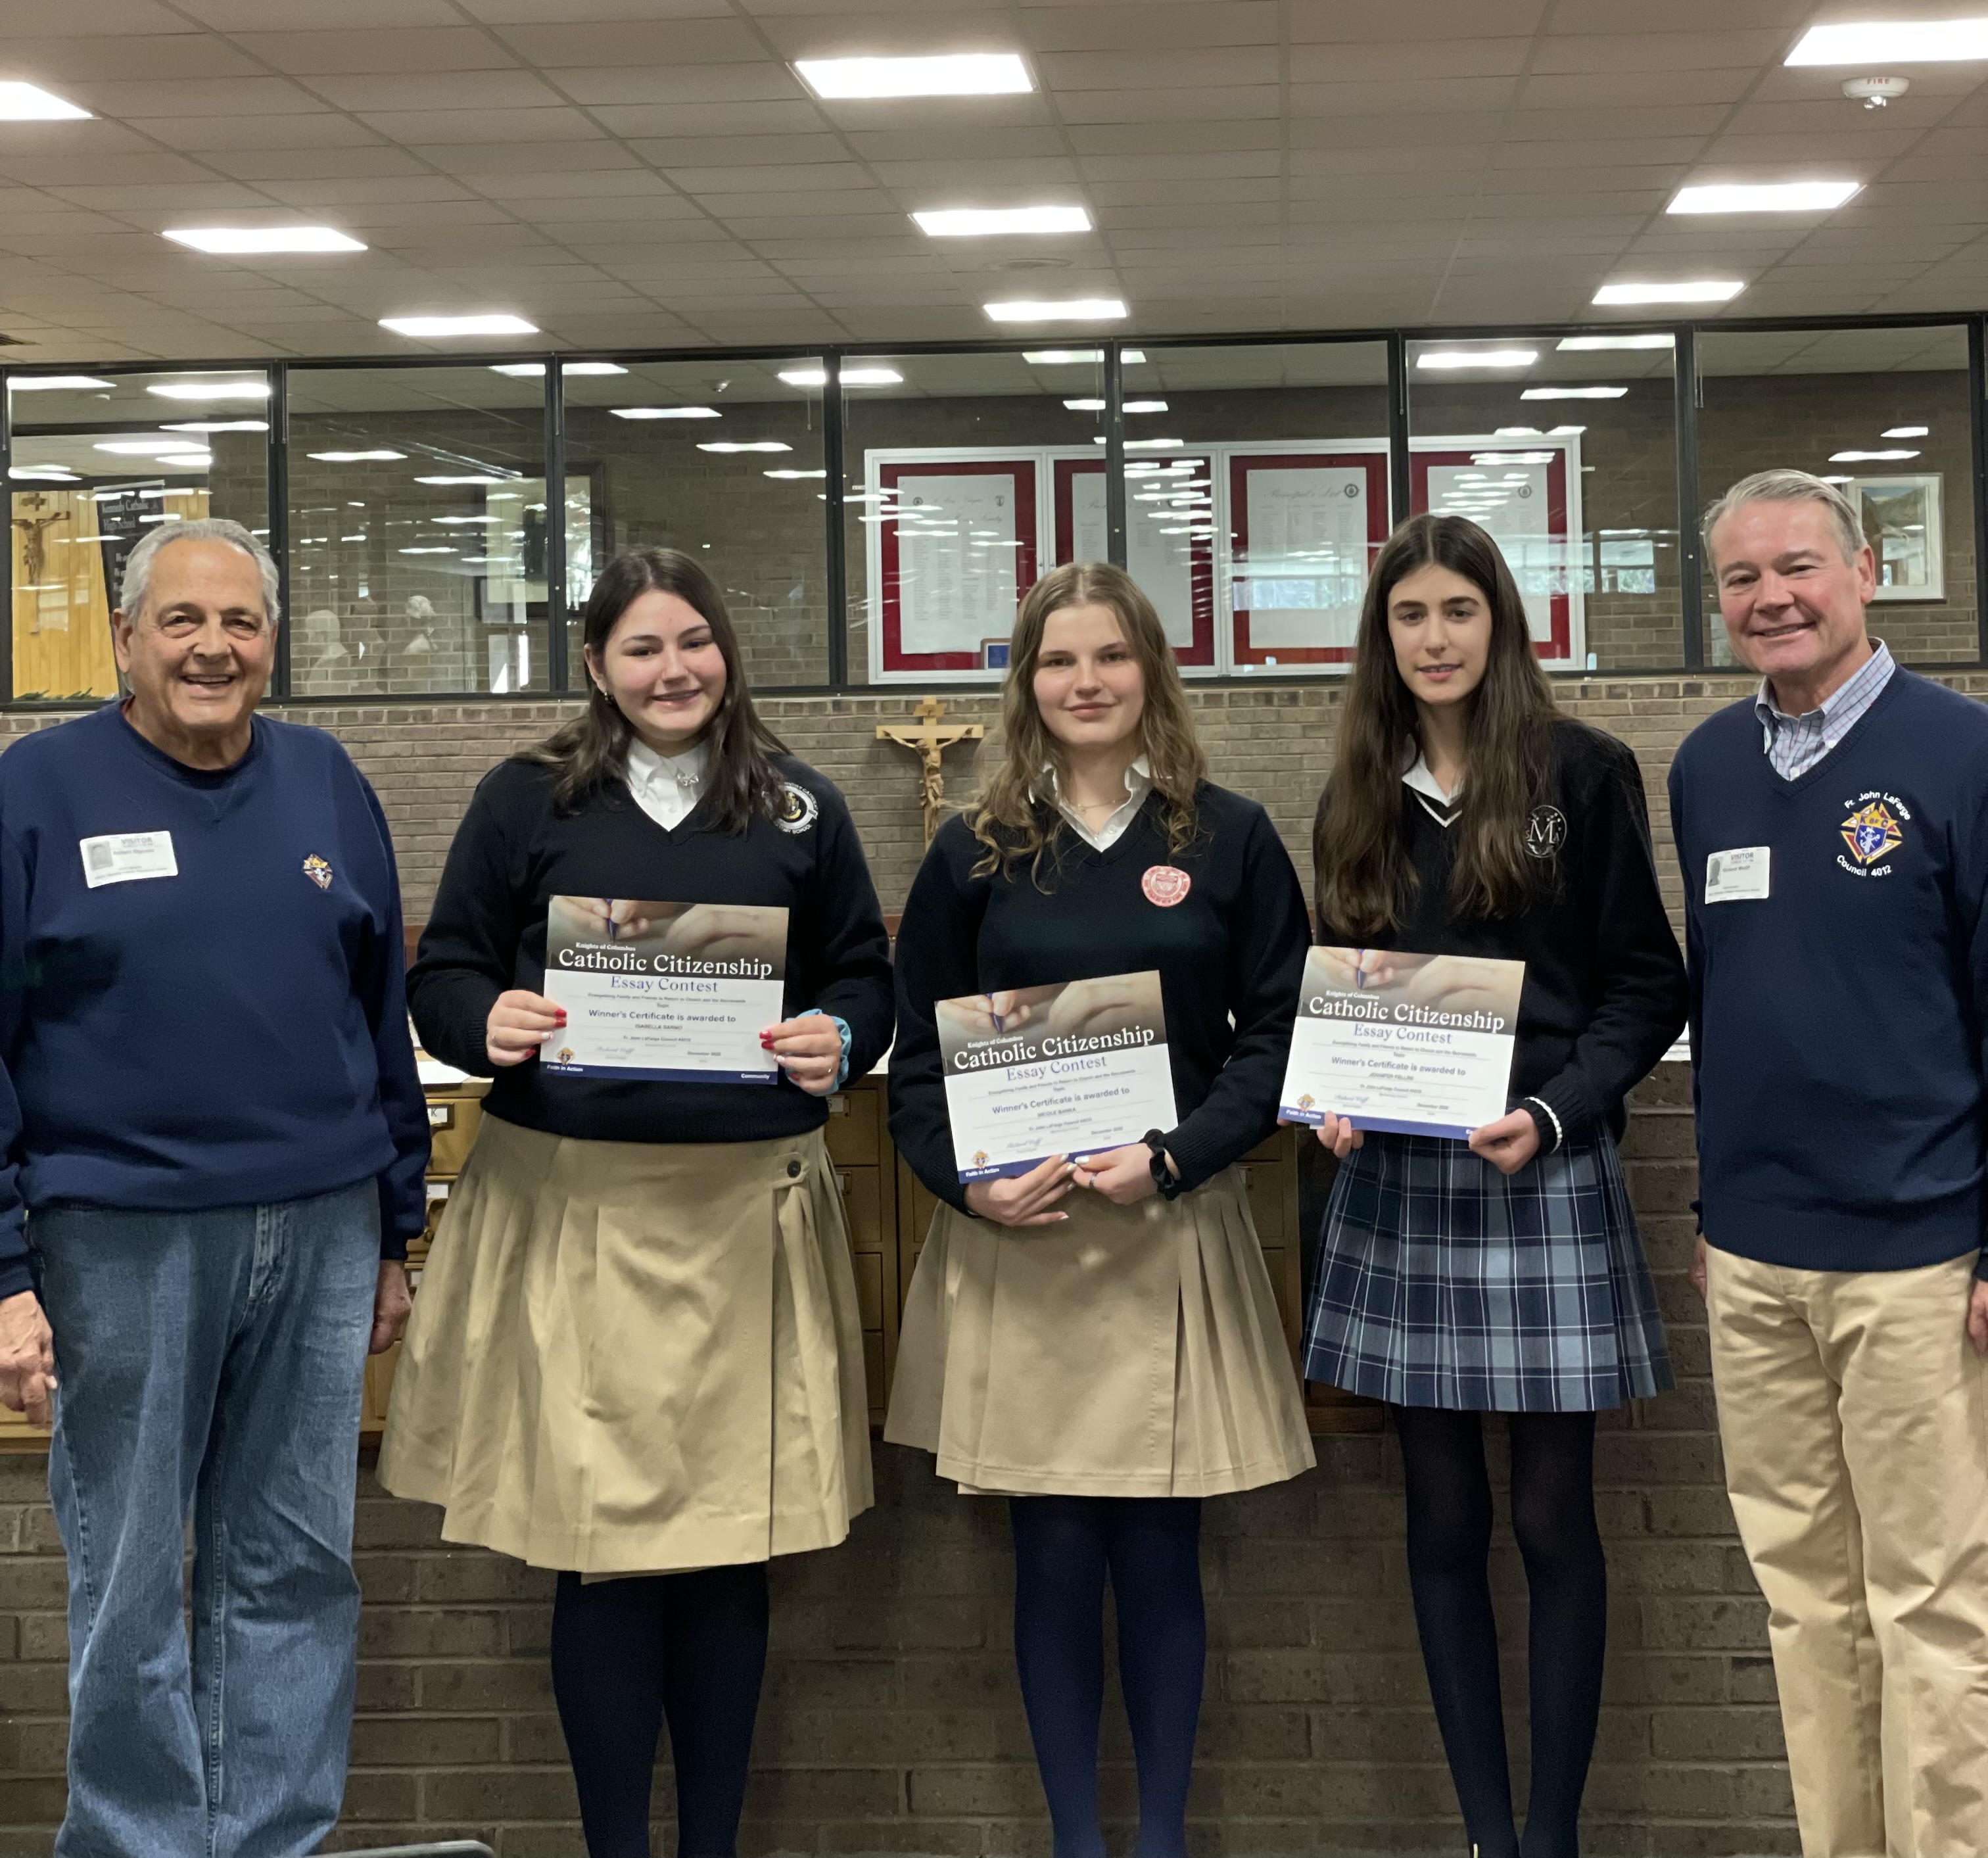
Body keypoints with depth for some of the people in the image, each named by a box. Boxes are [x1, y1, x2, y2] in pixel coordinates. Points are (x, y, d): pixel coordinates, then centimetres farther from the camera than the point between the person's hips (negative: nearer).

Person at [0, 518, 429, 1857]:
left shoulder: (327, 784, 9)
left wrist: (397, 1235, 12)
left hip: (321, 1235, 4)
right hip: (122, 1240, -3)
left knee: (299, 1567, 10)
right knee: (129, 1589, 6)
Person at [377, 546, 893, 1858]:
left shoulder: (800, 809, 10)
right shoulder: (527, 802, 6)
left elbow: (866, 977, 12)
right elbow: (442, 974, 6)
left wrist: (839, 1042, -9)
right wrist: (487, 1022, -16)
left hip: (746, 1210, 2)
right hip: (573, 1209, -1)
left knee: (733, 1543, 6)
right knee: (605, 1551, -1)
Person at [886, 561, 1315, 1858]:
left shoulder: (1230, 838, 3)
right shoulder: (976, 852, 6)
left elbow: (1279, 1031, 1)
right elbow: (918, 1053, 6)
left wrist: (1171, 1157, -12)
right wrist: (969, 1180, -10)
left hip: (1174, 1232, -1)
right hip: (1014, 1236, 1)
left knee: (1159, 1548, 4)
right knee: (1056, 1552, 4)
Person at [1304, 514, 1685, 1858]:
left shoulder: (1586, 774, 0)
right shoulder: (1359, 800, 12)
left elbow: (1649, 984, -1)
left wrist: (1554, 1114, -15)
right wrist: (1332, 1098, -4)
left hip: (1545, 1176, -3)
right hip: (1398, 1182, 4)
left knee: (1553, 1519, 1)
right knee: (1444, 1521, 7)